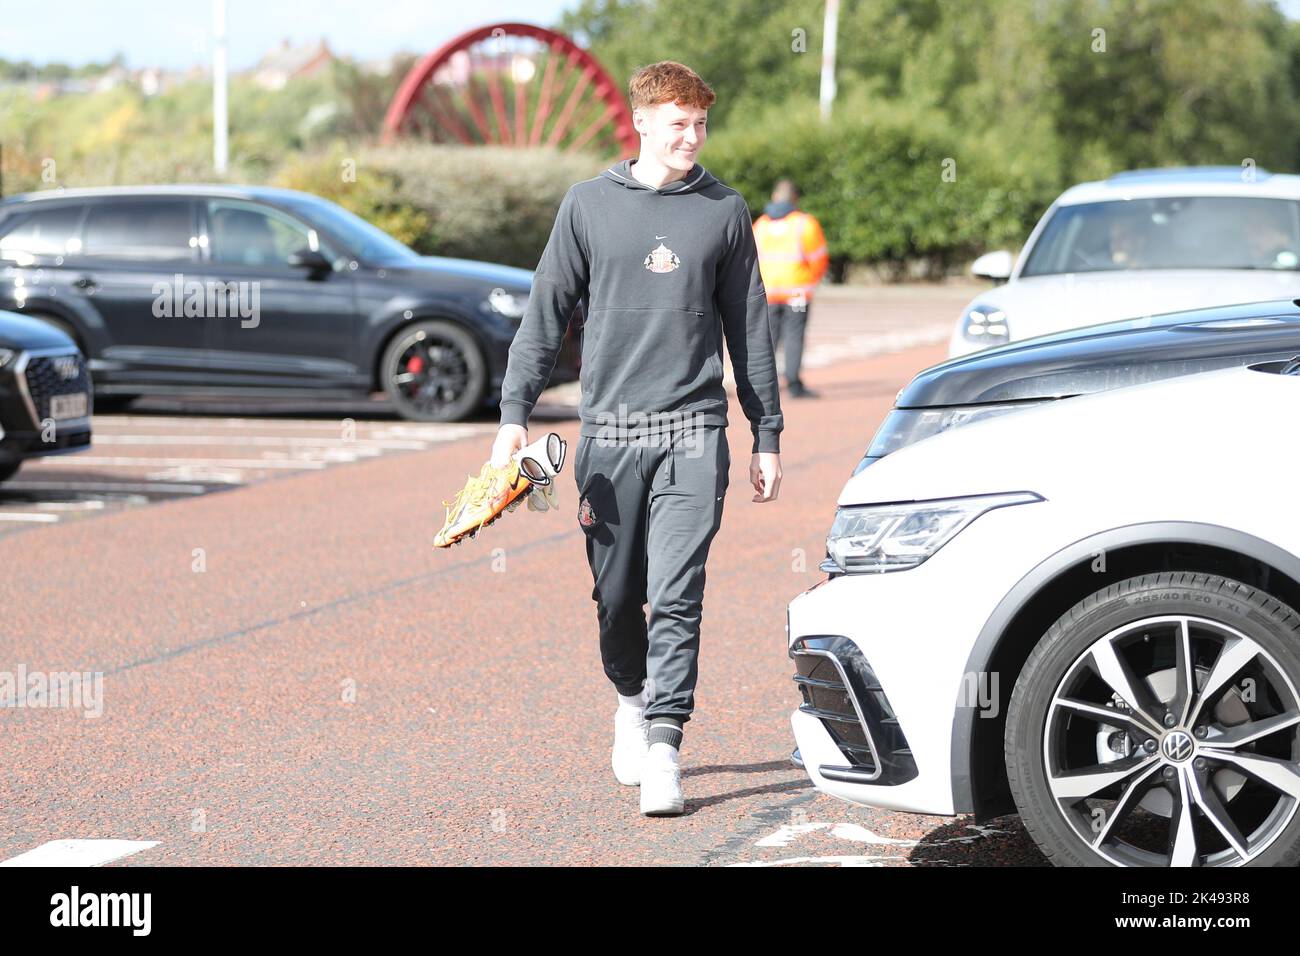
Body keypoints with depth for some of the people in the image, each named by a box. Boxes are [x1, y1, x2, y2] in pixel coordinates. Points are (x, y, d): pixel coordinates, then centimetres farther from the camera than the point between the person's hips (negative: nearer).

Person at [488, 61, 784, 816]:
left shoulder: (725, 211, 7)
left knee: (677, 595, -12)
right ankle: (633, 702, 34)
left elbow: (750, 328, 12)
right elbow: (547, 314, 8)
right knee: (617, 597, 8)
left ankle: (664, 747, -12)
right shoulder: (590, 206, 6)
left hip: (693, 433, -1)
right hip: (609, 432, 1)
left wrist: (768, 435, 11)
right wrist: (516, 414, -1)